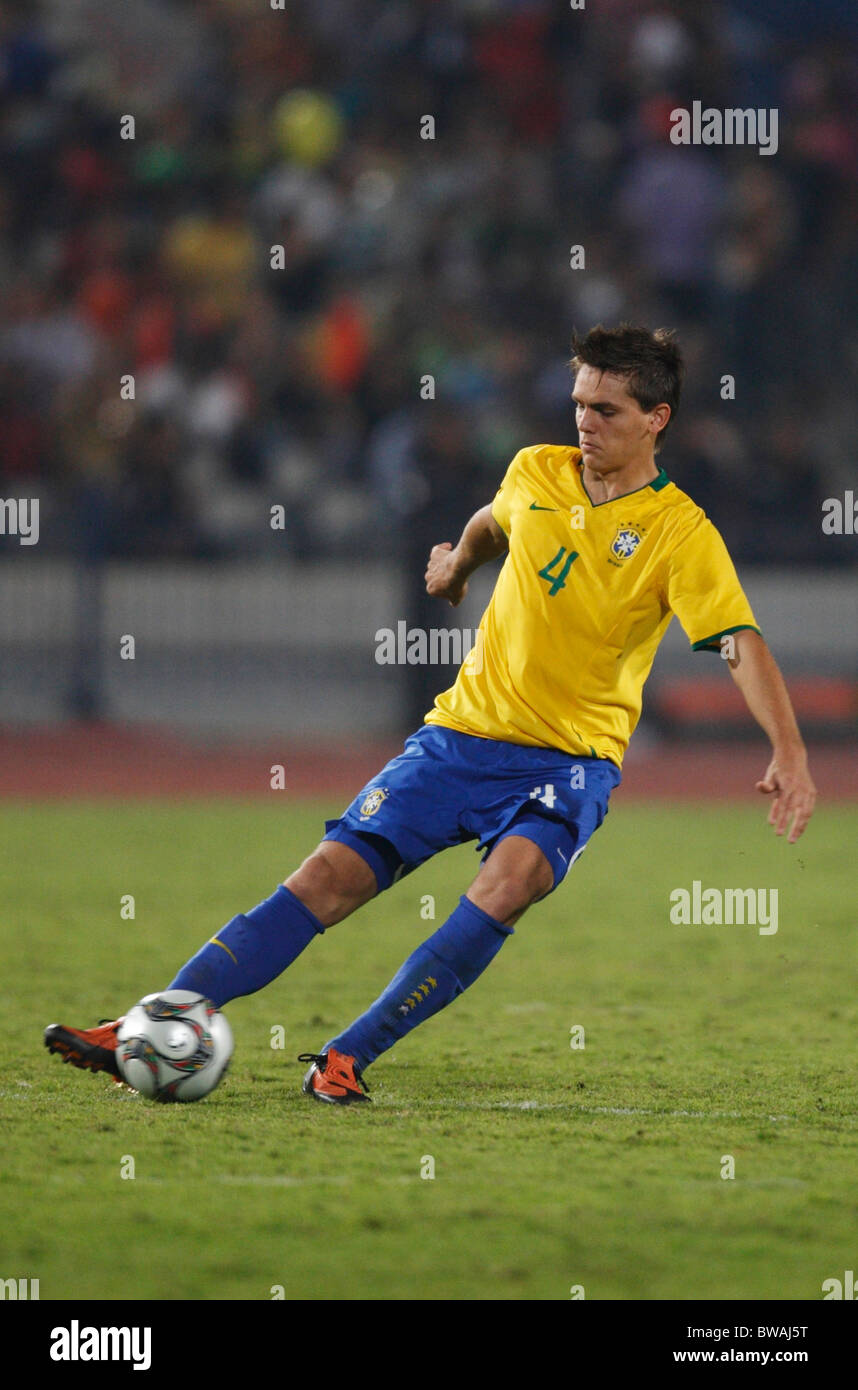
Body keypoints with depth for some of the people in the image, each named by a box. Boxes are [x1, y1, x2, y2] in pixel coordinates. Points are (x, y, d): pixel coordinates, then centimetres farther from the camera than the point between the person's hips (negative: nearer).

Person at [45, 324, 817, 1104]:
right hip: (462, 734, 4)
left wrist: (790, 754, -35)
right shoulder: (535, 474, 3)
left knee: (510, 880, -32)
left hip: (570, 757, -3)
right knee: (331, 877, -8)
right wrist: (460, 560, 46)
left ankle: (348, 1059, -26)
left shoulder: (681, 534, -11)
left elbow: (743, 645, -21)